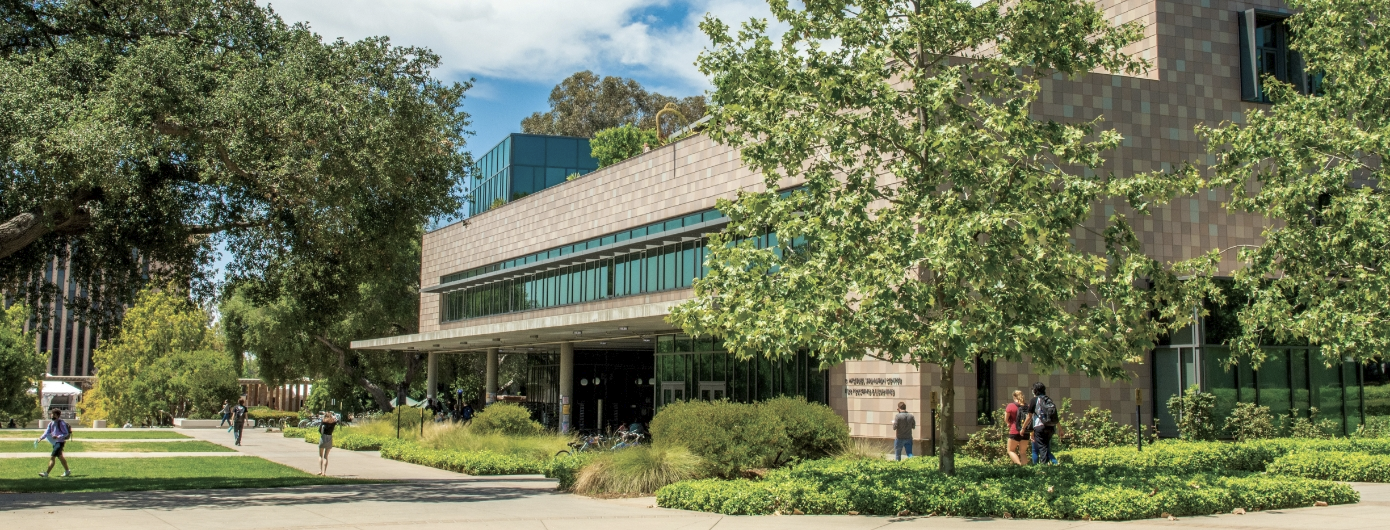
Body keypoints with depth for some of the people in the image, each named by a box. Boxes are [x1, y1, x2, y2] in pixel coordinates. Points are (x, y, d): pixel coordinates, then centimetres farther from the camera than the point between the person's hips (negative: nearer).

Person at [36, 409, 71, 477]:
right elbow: (47, 432, 4)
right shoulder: (51, 423, 8)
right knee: (60, 457, 18)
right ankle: (67, 471, 31)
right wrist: (40, 438, -11)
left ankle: (46, 473, -11)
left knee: (52, 457, -12)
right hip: (55, 443, 9)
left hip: (60, 442, -9)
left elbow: (66, 433, -14)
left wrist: (58, 437, -28)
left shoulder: (61, 423, -14)